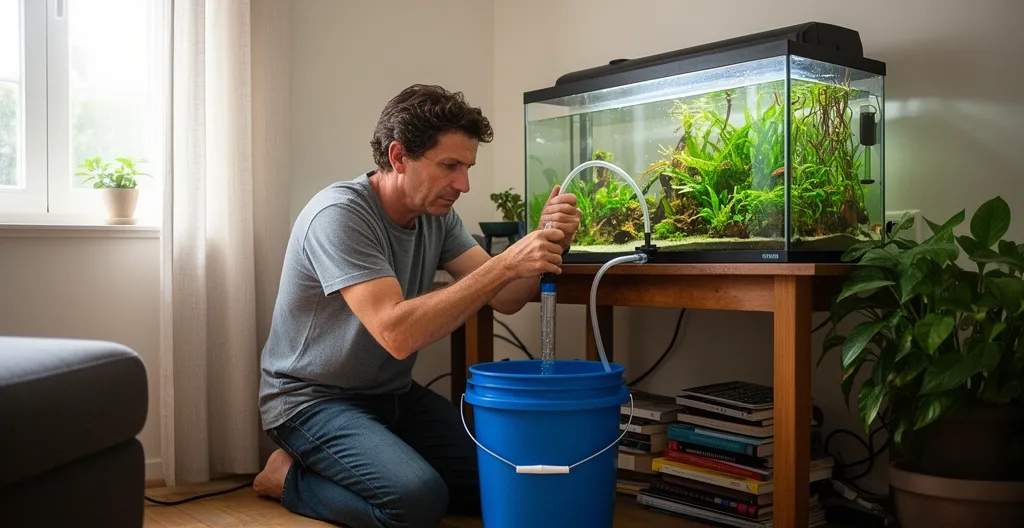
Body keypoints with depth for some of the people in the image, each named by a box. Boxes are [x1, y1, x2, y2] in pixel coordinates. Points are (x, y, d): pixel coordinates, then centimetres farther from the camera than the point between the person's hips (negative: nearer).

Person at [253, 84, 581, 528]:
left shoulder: (437, 214, -1)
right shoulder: (339, 215, -25)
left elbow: (504, 299, -5)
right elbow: (397, 333, -35)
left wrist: (547, 243, -25)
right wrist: (506, 263, -36)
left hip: (392, 393, 8)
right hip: (312, 399, -8)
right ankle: (292, 478, -1)